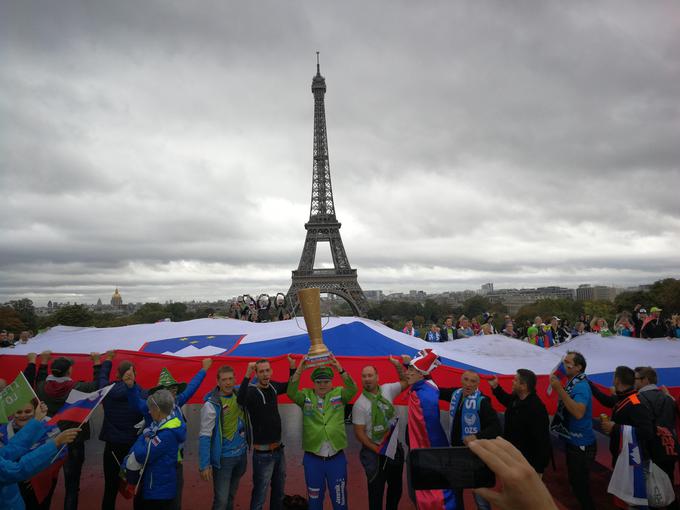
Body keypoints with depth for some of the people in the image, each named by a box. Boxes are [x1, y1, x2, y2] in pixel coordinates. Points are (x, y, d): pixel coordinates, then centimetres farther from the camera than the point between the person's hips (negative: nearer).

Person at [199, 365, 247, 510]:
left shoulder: (239, 395, -2)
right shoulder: (211, 404, -18)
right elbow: (205, 436, -17)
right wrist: (204, 465, -18)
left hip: (241, 455, 6)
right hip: (223, 458, -5)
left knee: (231, 496, 20)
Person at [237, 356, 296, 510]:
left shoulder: (273, 386, 0)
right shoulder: (251, 391, -19)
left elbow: (290, 387, 20)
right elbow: (240, 400, -42)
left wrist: (292, 367, 5)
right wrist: (248, 374, -52)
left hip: (279, 449, 7)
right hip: (263, 453, -6)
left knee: (279, 493, 22)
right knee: (259, 497, 1)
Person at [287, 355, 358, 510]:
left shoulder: (339, 393, -1)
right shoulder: (306, 396, -1)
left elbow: (353, 390, -19)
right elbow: (291, 393, -18)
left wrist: (340, 369, -31)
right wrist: (299, 370, -28)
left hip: (337, 458, 0)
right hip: (312, 459, 0)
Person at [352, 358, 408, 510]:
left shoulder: (387, 389, -3)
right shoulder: (360, 404, -15)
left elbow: (405, 382, 10)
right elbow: (359, 432, -13)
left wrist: (398, 365, -7)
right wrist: (377, 450, -15)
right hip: (374, 452, -5)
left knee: (396, 486, 19)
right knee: (376, 489, 6)